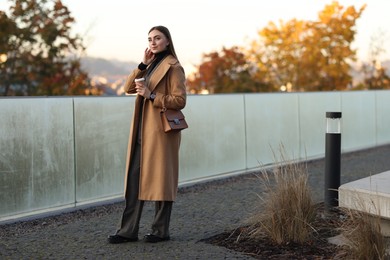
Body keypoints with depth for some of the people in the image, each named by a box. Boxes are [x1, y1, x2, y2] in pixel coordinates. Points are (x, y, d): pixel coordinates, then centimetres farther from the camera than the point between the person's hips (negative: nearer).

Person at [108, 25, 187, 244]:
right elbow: (129, 88, 7)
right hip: (142, 132, 8)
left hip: (161, 132, -8)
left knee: (160, 179, 0)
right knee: (135, 180, 6)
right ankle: (128, 230, 11)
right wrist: (143, 64, -2)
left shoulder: (173, 67, -5)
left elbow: (180, 100, -12)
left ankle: (161, 231, 10)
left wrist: (151, 96, -18)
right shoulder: (151, 65, 19)